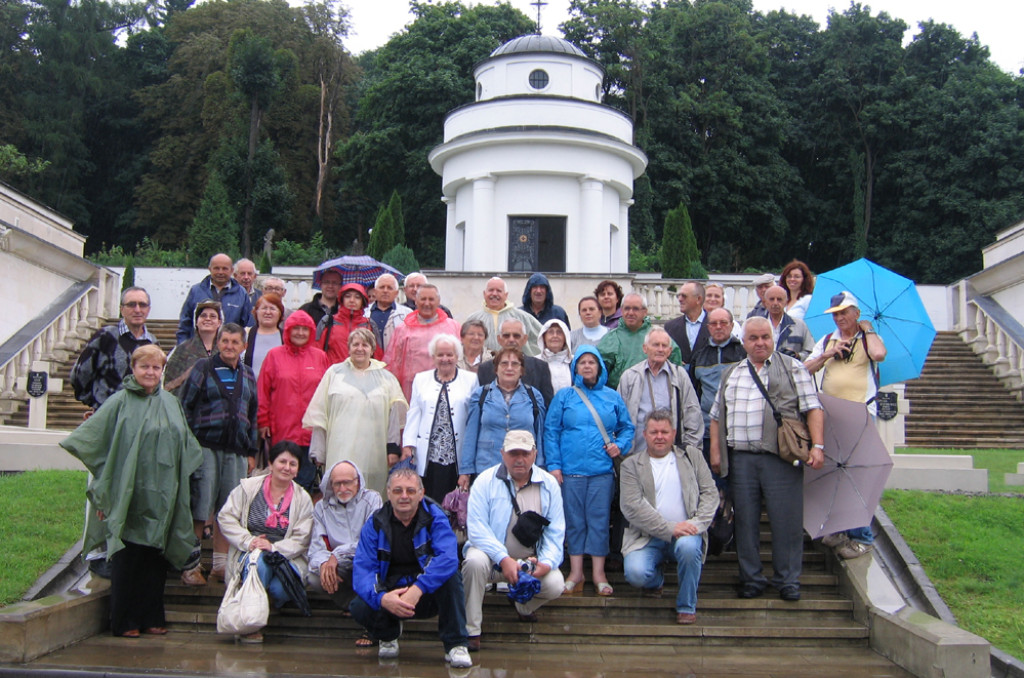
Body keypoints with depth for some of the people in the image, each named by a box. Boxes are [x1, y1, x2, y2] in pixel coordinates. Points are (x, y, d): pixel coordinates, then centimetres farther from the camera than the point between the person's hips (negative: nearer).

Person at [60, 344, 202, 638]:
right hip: (128, 495, -4)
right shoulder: (120, 402, -4)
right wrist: (106, 477, -5)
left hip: (161, 496, 4)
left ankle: (151, 618, 17)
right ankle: (124, 621, 10)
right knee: (127, 557, 1)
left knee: (156, 556, 8)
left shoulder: (171, 402, 11)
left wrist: (176, 478, 16)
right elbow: (87, 439, -5)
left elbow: (186, 446, 22)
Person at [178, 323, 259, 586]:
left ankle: (221, 563, 16)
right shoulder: (203, 368, 3)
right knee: (198, 507, -4)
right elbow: (184, 404, 1)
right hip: (205, 446, -4)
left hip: (236, 451, 4)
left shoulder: (248, 375, 15)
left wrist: (251, 451, 14)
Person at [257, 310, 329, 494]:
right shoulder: (274, 355, 4)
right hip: (282, 431, -1)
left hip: (311, 431, 1)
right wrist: (263, 422, 0)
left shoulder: (320, 357, 7)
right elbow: (262, 391, 3)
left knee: (307, 478, 2)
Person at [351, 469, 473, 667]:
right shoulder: (375, 523, -5)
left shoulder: (434, 517, -10)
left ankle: (455, 645, -16)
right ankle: (388, 634, 10)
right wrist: (381, 598, -36)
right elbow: (362, 568, -15)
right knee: (359, 607, -27)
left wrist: (418, 589, -40)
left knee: (451, 576, -32)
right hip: (390, 593, 1)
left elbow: (448, 558, -27)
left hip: (429, 594, -1)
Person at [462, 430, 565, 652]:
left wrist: (547, 562, -18)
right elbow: (476, 528, -16)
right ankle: (471, 630, -19)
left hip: (531, 560, 3)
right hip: (492, 556, -2)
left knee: (555, 584, -23)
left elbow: (555, 532, 0)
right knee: (475, 560, -35)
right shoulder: (486, 481, -8)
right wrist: (504, 559, -28)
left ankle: (525, 607, 16)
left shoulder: (549, 484, 1)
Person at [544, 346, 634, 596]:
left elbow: (627, 427, 16)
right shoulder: (564, 396, 6)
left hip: (602, 470, 1)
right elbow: (551, 431, 2)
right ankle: (576, 572, 14)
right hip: (571, 470, -1)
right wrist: (553, 465, -5)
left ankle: (599, 573, 9)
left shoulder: (612, 397, 10)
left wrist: (620, 445, -5)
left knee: (599, 519, 1)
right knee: (574, 521, 4)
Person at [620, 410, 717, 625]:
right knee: (635, 573, -27)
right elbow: (632, 506, -7)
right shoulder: (631, 464, 5)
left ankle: (686, 607, -10)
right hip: (647, 537, 0)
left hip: (685, 533, 1)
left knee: (689, 546, -34)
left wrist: (697, 523, -12)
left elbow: (710, 493, 6)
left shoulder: (692, 456, 13)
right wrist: (669, 529, -17)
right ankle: (656, 581, 13)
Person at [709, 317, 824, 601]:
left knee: (786, 519, -2)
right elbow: (717, 416, 17)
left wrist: (817, 445, -11)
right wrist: (715, 452, 8)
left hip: (780, 457, -3)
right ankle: (751, 578, 17)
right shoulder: (730, 374, 17)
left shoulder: (792, 367, 6)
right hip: (740, 458, 3)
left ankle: (787, 580, 11)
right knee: (745, 520, 6)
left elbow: (812, 409, 0)